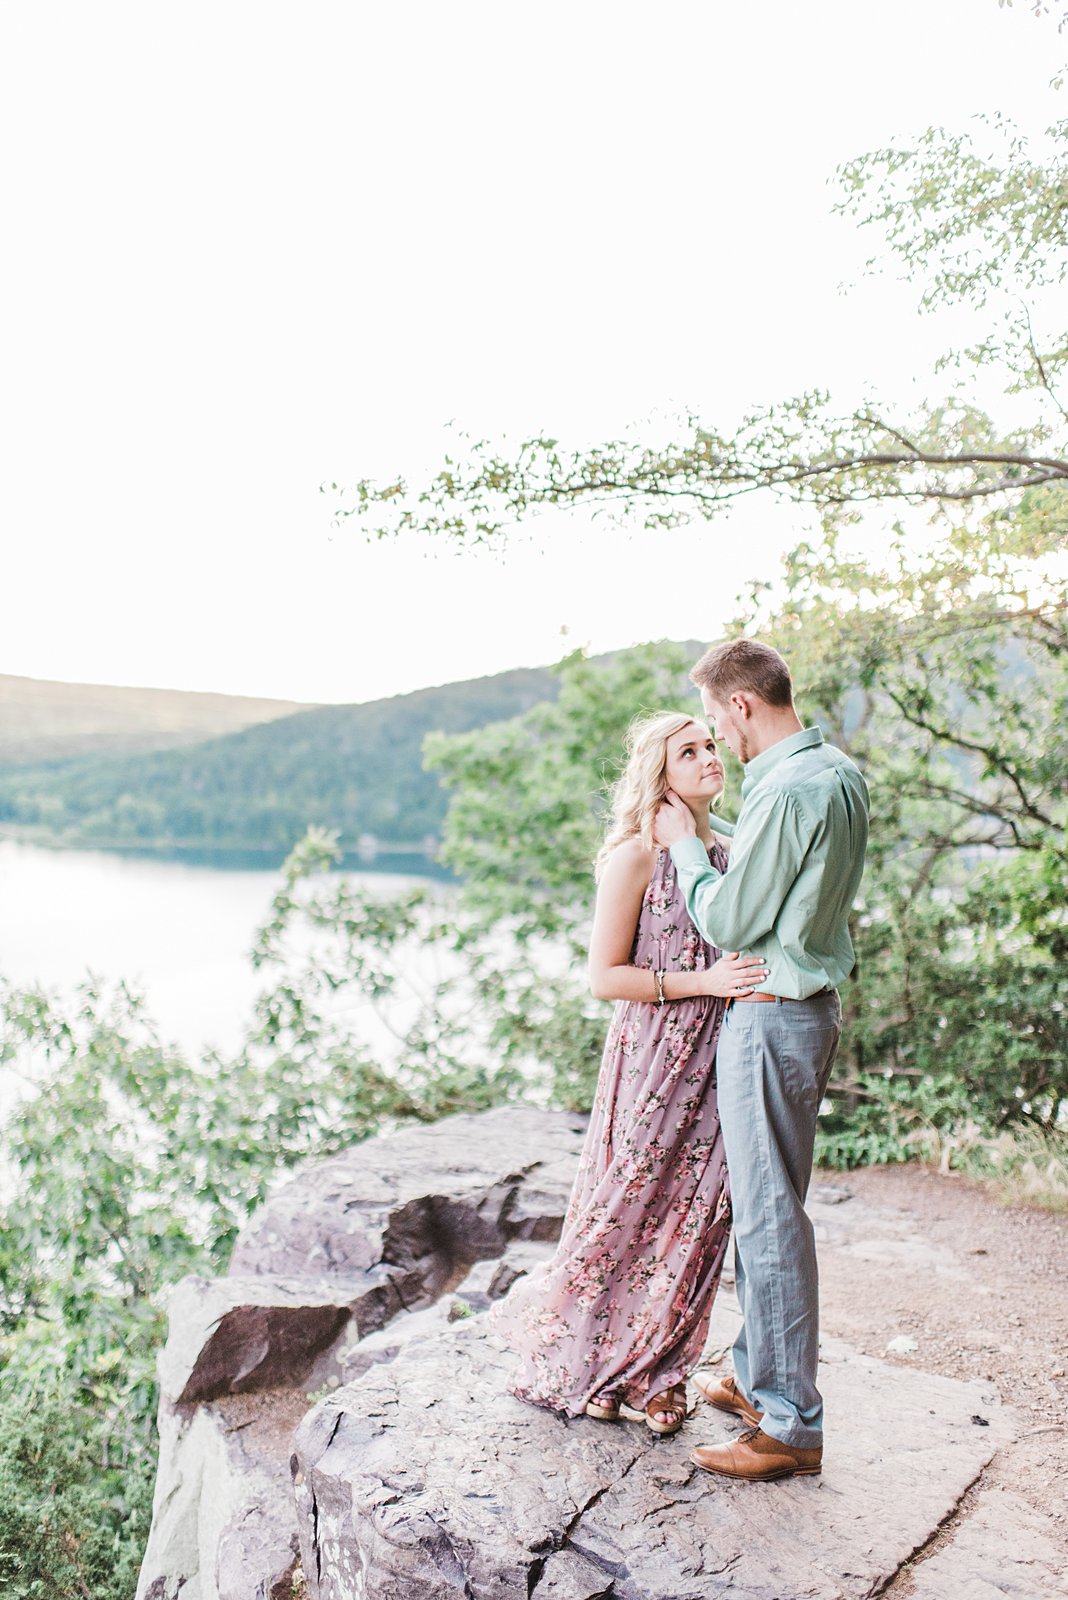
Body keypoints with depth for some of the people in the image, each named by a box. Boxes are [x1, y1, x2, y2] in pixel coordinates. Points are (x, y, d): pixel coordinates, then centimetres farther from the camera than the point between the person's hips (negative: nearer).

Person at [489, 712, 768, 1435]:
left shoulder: (728, 851, 9)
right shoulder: (637, 857, -11)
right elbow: (605, 976, -12)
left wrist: (760, 981, 3)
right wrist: (704, 981, -18)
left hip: (718, 1059, 6)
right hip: (655, 1055, -6)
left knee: (697, 1213, 9)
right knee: (630, 1209, 5)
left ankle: (654, 1375, 26)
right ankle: (577, 1364, 29)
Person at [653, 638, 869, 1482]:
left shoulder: (787, 791, -22)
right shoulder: (841, 772, 8)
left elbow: (729, 922, -17)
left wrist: (685, 844, -5)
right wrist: (708, 839, 13)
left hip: (772, 1018, -10)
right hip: (811, 1006, 10)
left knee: (769, 1213, -1)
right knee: (766, 1203, 19)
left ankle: (791, 1425, 11)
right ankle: (761, 1375, 34)